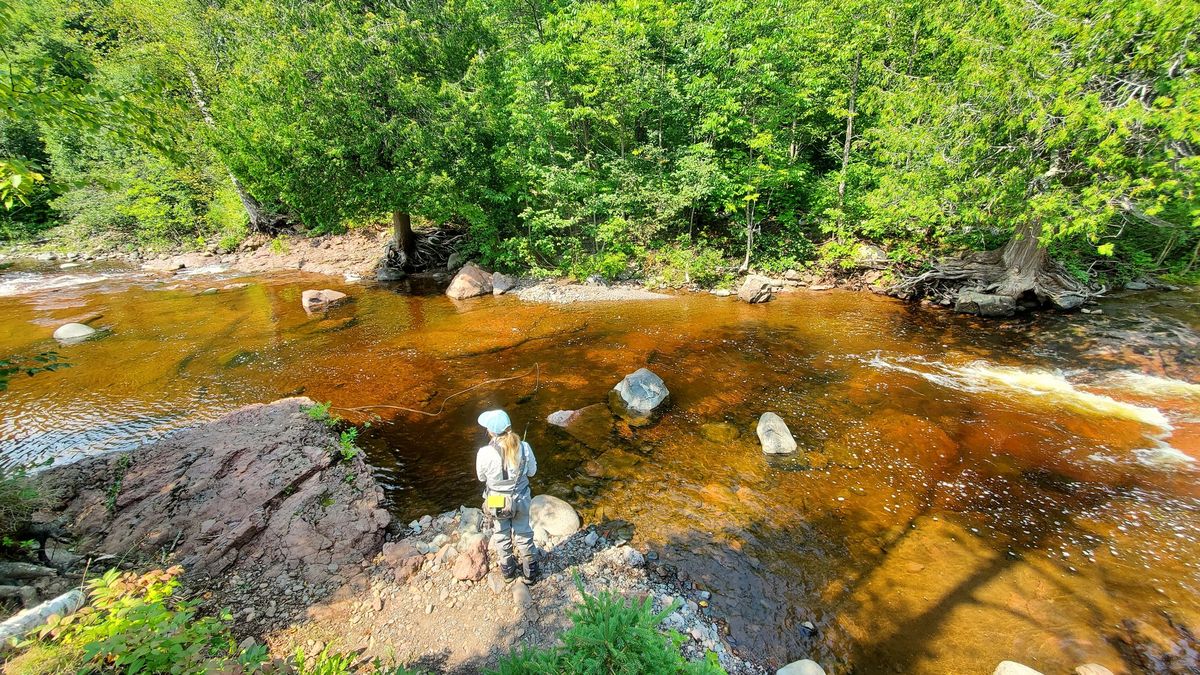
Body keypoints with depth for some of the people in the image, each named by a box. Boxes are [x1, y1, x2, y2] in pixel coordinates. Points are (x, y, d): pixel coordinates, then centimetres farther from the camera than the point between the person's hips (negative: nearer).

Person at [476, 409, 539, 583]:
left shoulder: (485, 453, -29)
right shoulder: (524, 447, -24)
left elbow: (481, 477, -9)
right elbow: (532, 471, -6)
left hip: (497, 501, -1)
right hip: (521, 499, 1)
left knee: (502, 534, 27)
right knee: (523, 533, 24)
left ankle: (508, 570, 48)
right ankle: (530, 572, 43)